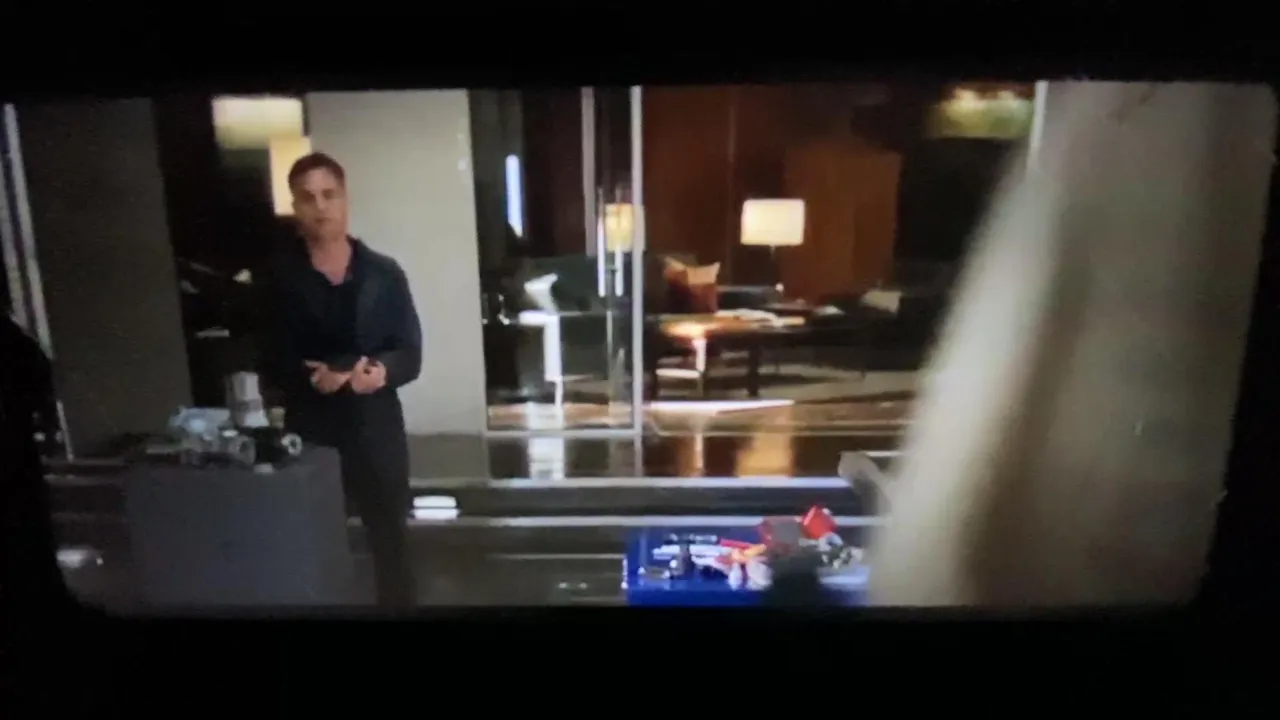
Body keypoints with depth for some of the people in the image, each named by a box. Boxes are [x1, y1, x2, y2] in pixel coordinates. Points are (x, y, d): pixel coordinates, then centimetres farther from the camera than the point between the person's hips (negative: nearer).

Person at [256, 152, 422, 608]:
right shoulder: (278, 278, 0)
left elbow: (411, 353, 1)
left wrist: (383, 371, -21)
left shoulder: (384, 273, 2)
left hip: (377, 429, 1)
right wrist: (308, 377, -23)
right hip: (310, 432, 0)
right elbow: (269, 364, -3)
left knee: (391, 541, 10)